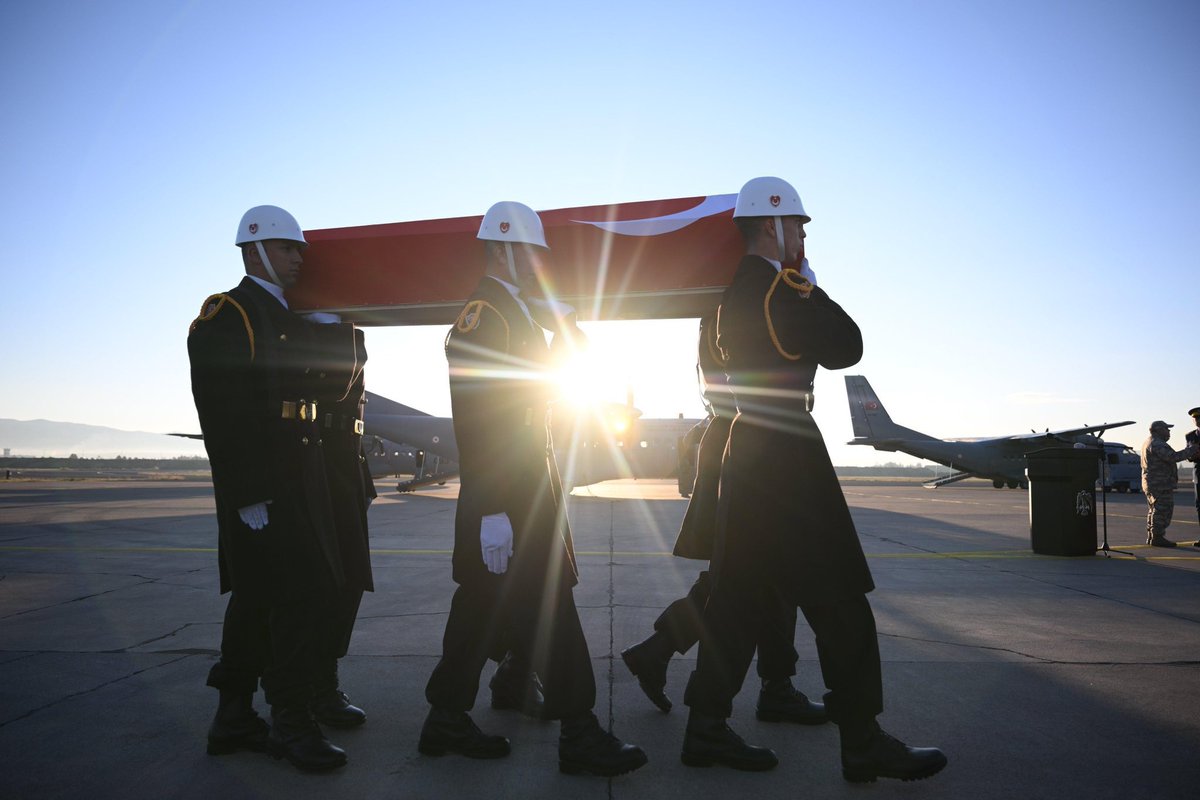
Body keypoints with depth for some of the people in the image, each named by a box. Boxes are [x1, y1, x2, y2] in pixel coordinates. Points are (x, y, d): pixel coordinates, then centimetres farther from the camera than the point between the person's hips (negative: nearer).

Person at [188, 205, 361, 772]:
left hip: (298, 482, 9)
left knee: (257, 597, 14)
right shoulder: (225, 315, -8)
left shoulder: (290, 319, 20)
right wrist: (247, 493, -22)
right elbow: (219, 412, -17)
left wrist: (341, 324, 3)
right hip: (258, 485, -9)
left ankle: (233, 718, 25)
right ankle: (291, 724, 5)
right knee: (297, 597, -8)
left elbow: (333, 382, 16)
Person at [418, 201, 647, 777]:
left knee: (483, 605, 14)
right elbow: (474, 421, -22)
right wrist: (492, 511, -25)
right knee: (548, 607, -5)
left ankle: (447, 721, 25)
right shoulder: (482, 314, -14)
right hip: (507, 494, -10)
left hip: (526, 485, 10)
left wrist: (554, 318, 5)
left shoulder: (519, 313, 17)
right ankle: (579, 734, 5)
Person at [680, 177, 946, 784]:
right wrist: (816, 294, 1)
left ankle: (707, 728, 17)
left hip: (747, 451, 10)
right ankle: (863, 743, 9)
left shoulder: (736, 291, 16)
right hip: (787, 451, -10)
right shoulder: (781, 288, -13)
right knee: (838, 601, -1)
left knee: (740, 596, 11)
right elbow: (847, 348, -8)